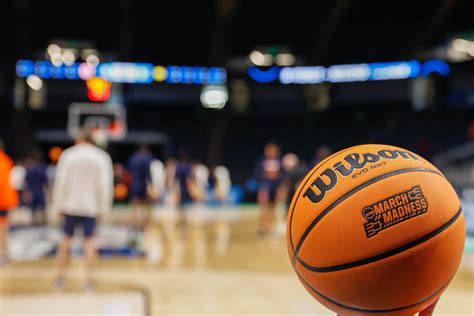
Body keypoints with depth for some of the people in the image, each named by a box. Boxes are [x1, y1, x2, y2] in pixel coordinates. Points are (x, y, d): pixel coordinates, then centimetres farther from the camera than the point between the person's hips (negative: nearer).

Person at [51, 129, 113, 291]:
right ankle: (89, 279, -1)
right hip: (91, 206, 0)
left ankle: (61, 277, 16)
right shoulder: (102, 157, 0)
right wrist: (104, 207, 0)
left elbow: (60, 182, -4)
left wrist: (58, 206, 1)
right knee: (89, 241, 5)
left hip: (70, 205, 1)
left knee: (67, 239, 14)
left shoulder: (68, 155, 0)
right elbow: (105, 185, -6)